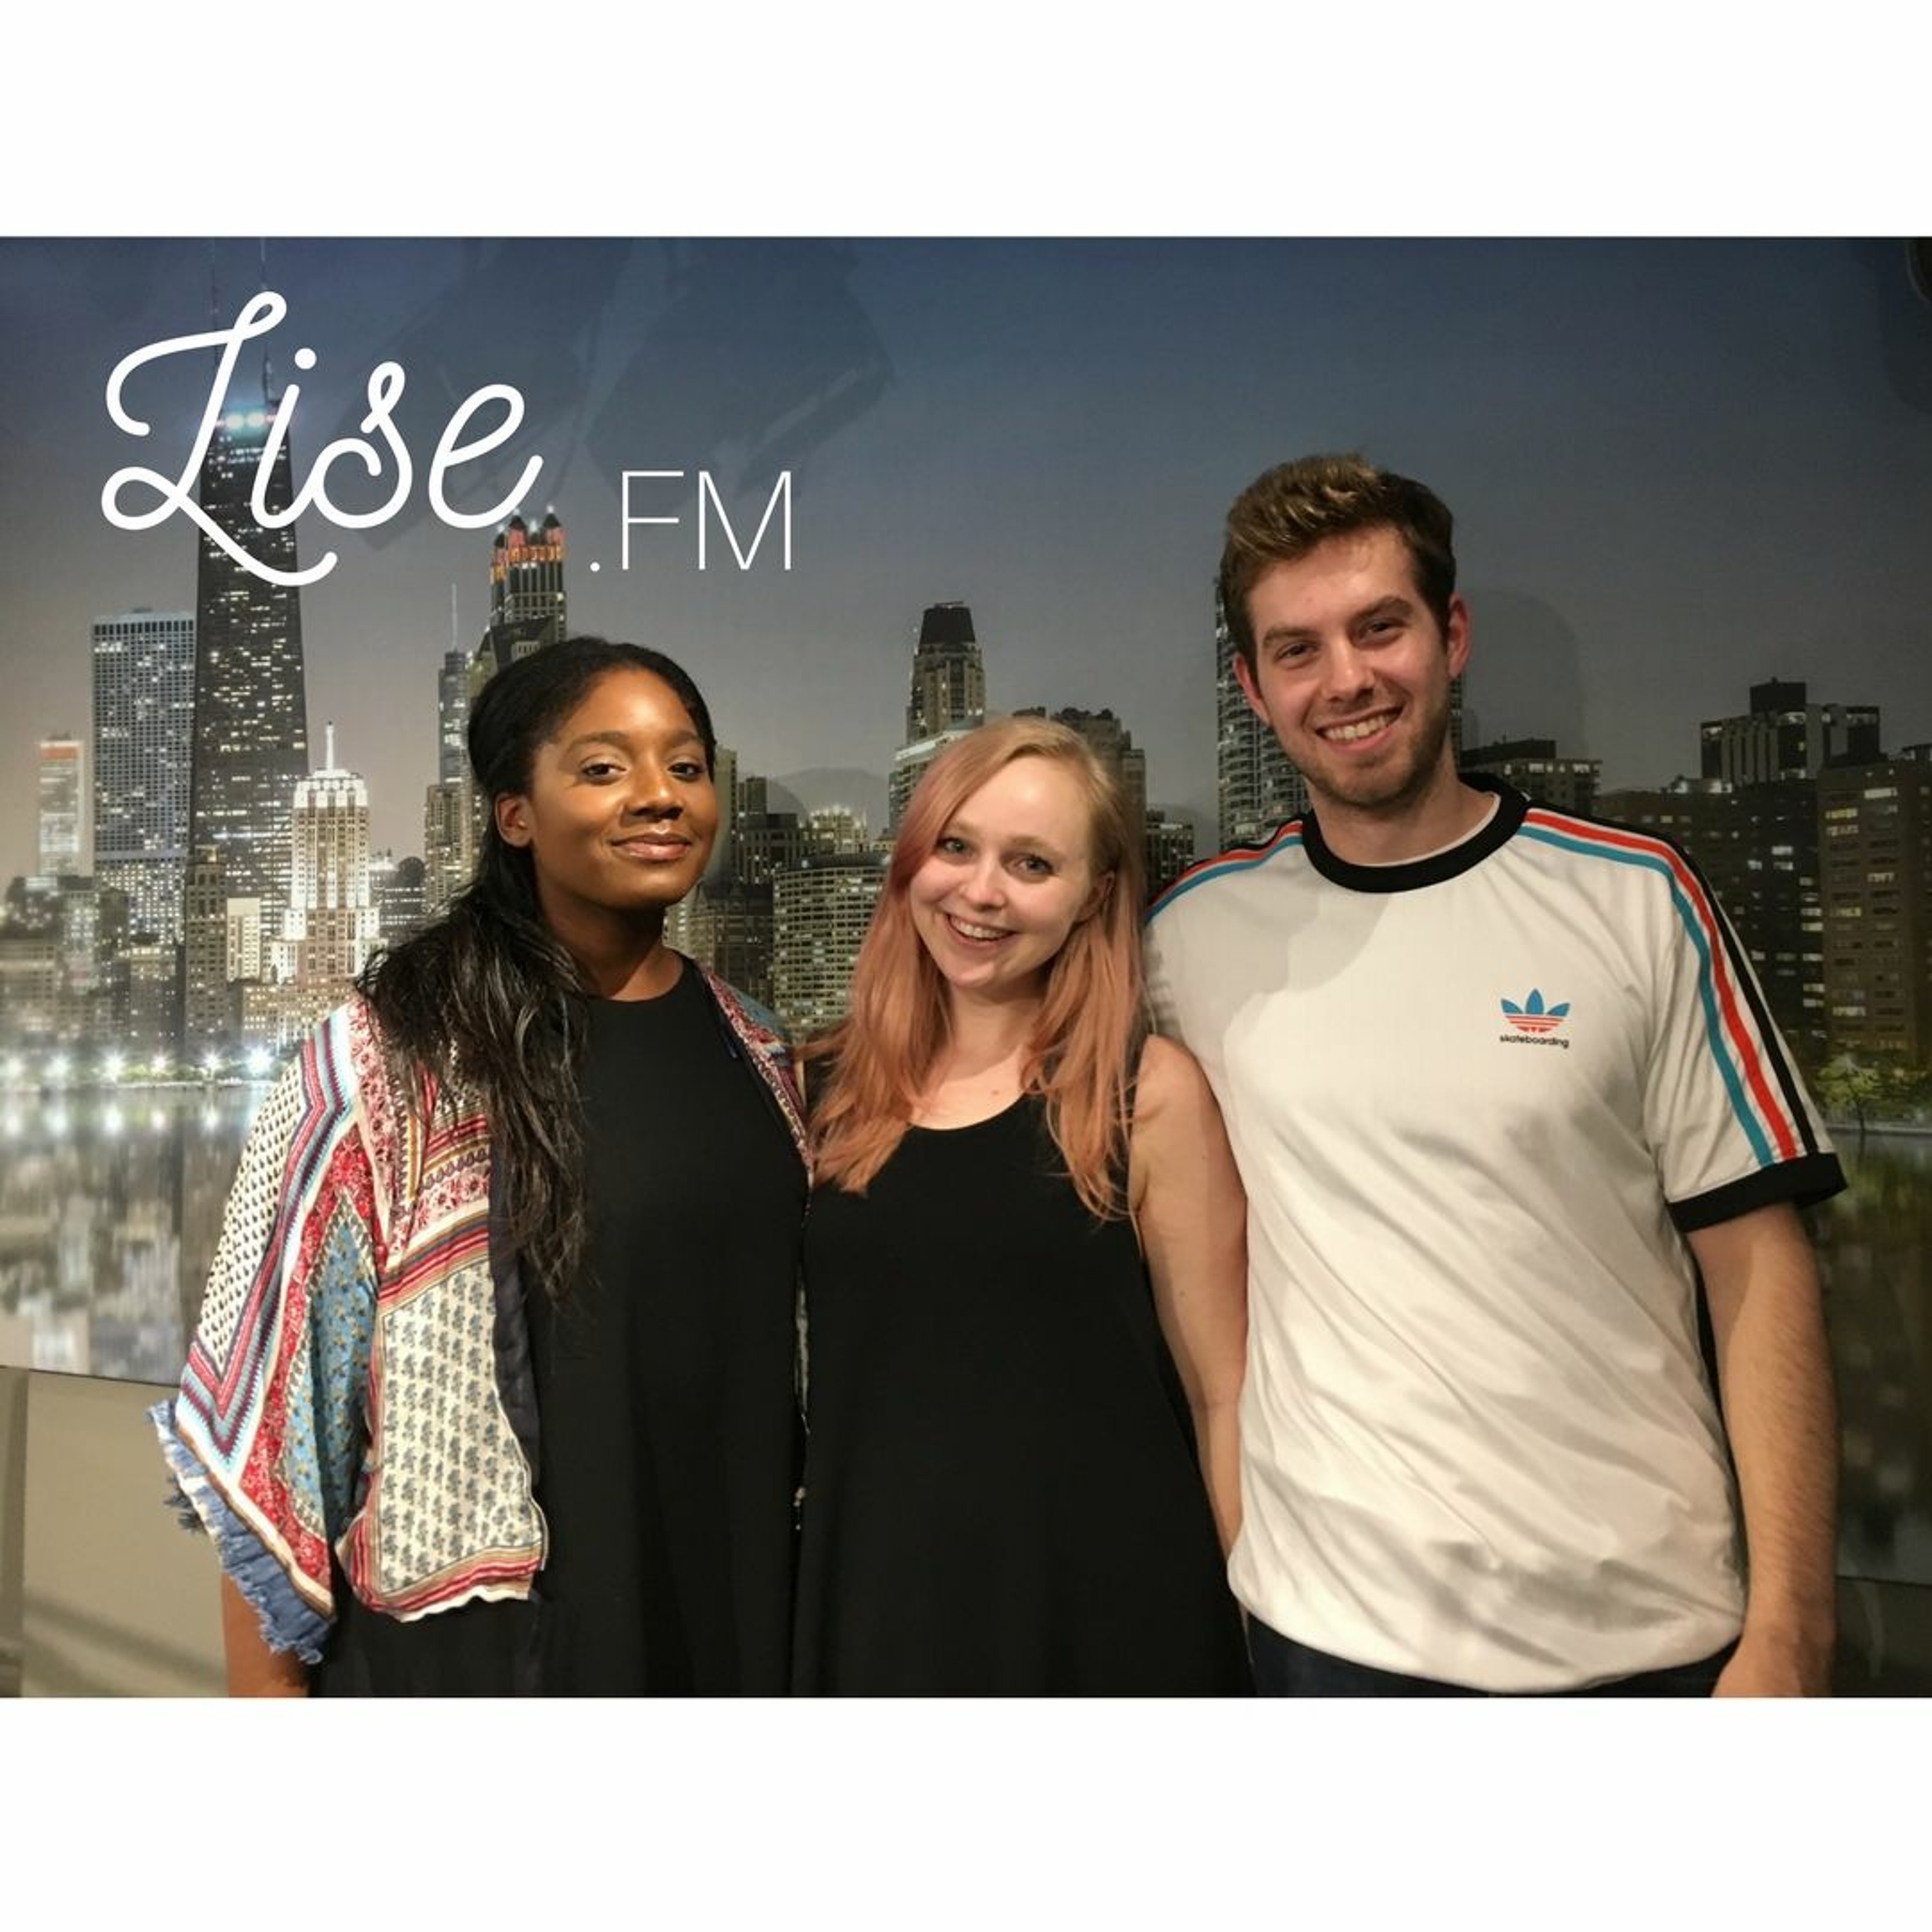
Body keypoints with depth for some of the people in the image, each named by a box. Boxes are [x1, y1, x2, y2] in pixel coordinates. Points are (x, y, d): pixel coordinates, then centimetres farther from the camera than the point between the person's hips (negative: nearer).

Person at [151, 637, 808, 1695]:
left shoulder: (753, 1054, 1)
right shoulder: (385, 1064, -14)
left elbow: (777, 1345, 8)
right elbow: (273, 1378, -12)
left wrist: (792, 1605, 9)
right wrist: (264, 1692, -12)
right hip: (473, 1651, -4)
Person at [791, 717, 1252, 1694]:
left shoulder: (1152, 1094, -10)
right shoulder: (821, 1089, -1)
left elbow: (1226, 1395, -6)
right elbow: (781, 1362, 7)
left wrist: (1269, 1632, -5)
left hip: (1107, 1606, -2)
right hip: (873, 1605, 3)